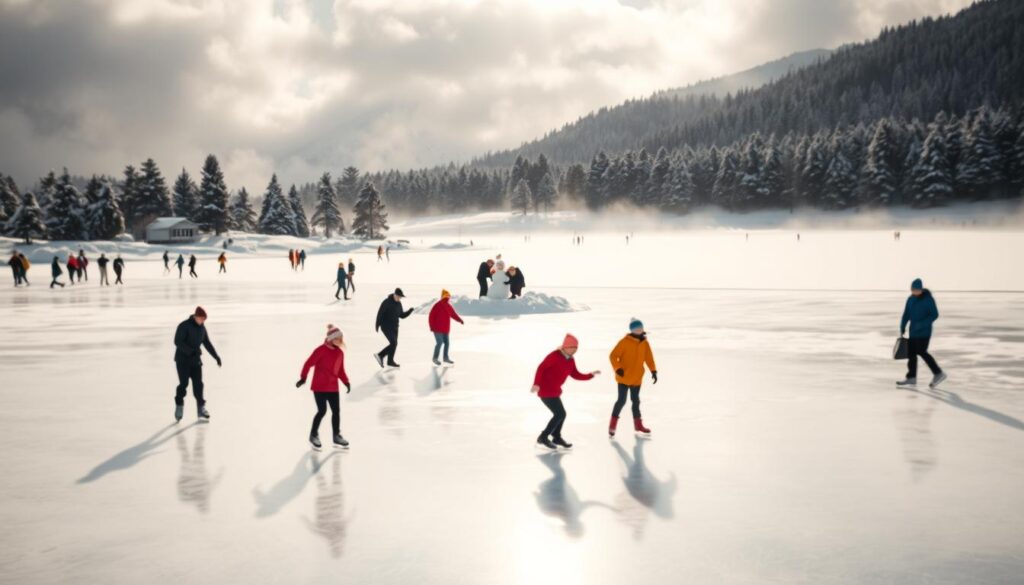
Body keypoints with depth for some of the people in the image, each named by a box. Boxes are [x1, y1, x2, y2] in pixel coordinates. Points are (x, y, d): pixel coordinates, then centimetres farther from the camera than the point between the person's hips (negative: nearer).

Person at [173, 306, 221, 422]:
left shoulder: (202, 327, 7)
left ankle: (201, 409, 4)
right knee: (184, 383, -9)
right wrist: (191, 351, -30)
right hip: (183, 360, -5)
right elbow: (178, 342, -20)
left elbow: (207, 343, 15)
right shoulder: (184, 326, -13)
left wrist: (216, 356, 13)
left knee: (198, 384, 0)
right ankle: (179, 406, 7)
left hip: (196, 360, 5)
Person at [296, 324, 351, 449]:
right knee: (322, 411, -5)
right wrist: (303, 377, -18)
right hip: (319, 387, -6)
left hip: (333, 387, 6)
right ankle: (313, 435, 14)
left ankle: (336, 436, 20)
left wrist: (346, 382, 2)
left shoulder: (340, 353, 6)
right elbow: (309, 363, -14)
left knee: (336, 411, 7)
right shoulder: (321, 350, -14)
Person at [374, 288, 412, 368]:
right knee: (393, 343, -15)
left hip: (394, 327, 8)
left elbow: (402, 315, 15)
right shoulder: (386, 302, -13)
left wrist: (410, 311, 0)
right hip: (386, 326, -8)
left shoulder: (399, 304, 9)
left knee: (394, 344, 7)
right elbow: (380, 313, -14)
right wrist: (377, 325, -16)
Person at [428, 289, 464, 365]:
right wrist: (432, 327, -15)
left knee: (446, 343, 8)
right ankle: (435, 358, 4)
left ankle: (446, 358, 23)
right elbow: (431, 317, -11)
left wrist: (460, 320, -10)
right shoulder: (437, 306, -12)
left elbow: (454, 314, 9)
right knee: (439, 342, -11)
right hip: (437, 329, -7)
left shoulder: (449, 306, 8)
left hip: (445, 329, 7)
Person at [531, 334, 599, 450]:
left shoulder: (570, 360, 6)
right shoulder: (555, 356, -19)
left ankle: (556, 437, 37)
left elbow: (576, 375, 10)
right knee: (560, 414, -10)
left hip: (554, 391, 9)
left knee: (560, 414, 18)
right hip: (545, 390, -9)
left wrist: (591, 375, 0)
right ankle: (543, 437, -1)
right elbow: (541, 367, -23)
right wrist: (536, 384, -30)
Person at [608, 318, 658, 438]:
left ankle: (638, 425, 27)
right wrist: (617, 369, -23)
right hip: (624, 377, -5)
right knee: (622, 401, -6)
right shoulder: (625, 342, -14)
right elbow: (613, 356, -13)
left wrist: (653, 371, 3)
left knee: (635, 401, 16)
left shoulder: (644, 343, 2)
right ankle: (612, 425, 6)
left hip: (637, 378, 5)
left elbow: (649, 357, 10)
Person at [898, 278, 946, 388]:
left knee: (921, 352, -12)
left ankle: (938, 373, -1)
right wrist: (902, 329, 4)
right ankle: (911, 378, 8)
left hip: (924, 331, -7)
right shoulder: (910, 299, 7)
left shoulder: (928, 299, -11)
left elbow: (935, 315, -12)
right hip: (913, 331, 7)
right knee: (911, 352, 4)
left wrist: (923, 324, -22)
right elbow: (906, 315, 11)